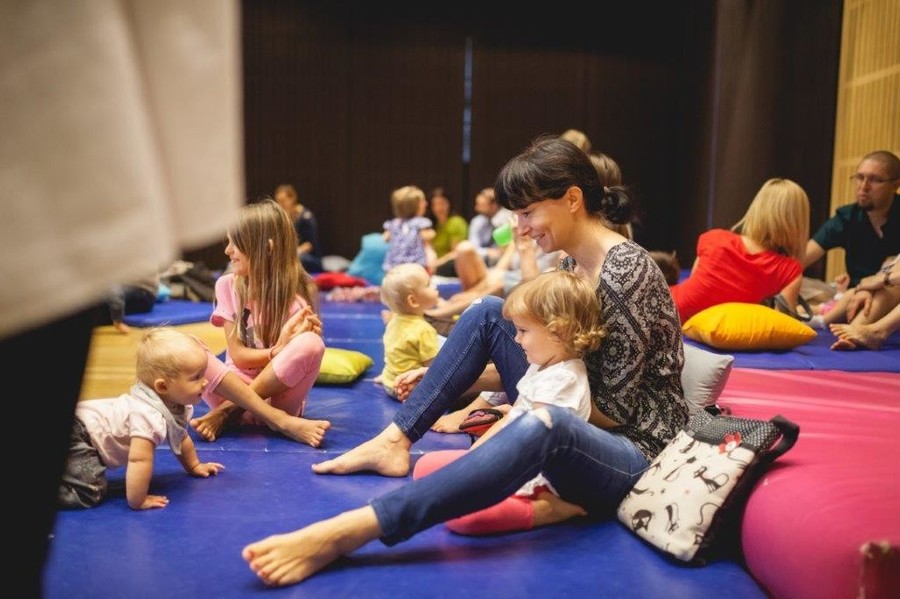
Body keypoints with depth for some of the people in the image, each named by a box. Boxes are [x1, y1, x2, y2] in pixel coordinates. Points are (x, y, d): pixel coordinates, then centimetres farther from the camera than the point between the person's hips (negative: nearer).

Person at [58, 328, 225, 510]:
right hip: (77, 431, -10)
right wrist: (137, 501, -29)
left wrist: (194, 466, 23)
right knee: (89, 492, -27)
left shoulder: (176, 406, 0)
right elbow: (139, 459, -37)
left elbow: (180, 437, 18)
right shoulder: (150, 416, -33)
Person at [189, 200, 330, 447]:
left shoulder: (295, 293, -8)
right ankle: (281, 422, -26)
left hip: (279, 390, -1)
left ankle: (228, 411, -17)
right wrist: (277, 351, -22)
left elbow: (305, 353, -6)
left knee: (311, 344, -31)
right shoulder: (228, 285, 0)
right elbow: (238, 355, -4)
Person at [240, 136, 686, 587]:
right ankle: (393, 441, -5)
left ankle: (344, 532, -50)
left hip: (639, 456, -8)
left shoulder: (625, 273, -19)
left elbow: (616, 408, -18)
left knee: (544, 426, -43)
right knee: (488, 313, 1)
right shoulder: (572, 266, 7)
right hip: (583, 436, 8)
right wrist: (448, 380, 7)